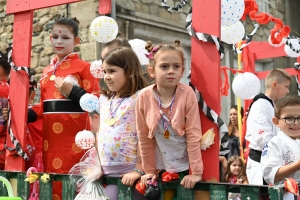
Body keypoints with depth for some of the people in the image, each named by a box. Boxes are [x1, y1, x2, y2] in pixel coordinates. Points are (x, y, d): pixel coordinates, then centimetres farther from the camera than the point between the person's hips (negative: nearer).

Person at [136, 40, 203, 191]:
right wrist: (149, 170, 2)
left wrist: (196, 172, -14)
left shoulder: (188, 94, -16)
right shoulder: (144, 97, -13)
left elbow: (194, 135, -14)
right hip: (159, 168, 2)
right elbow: (144, 138, -4)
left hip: (184, 167, -1)